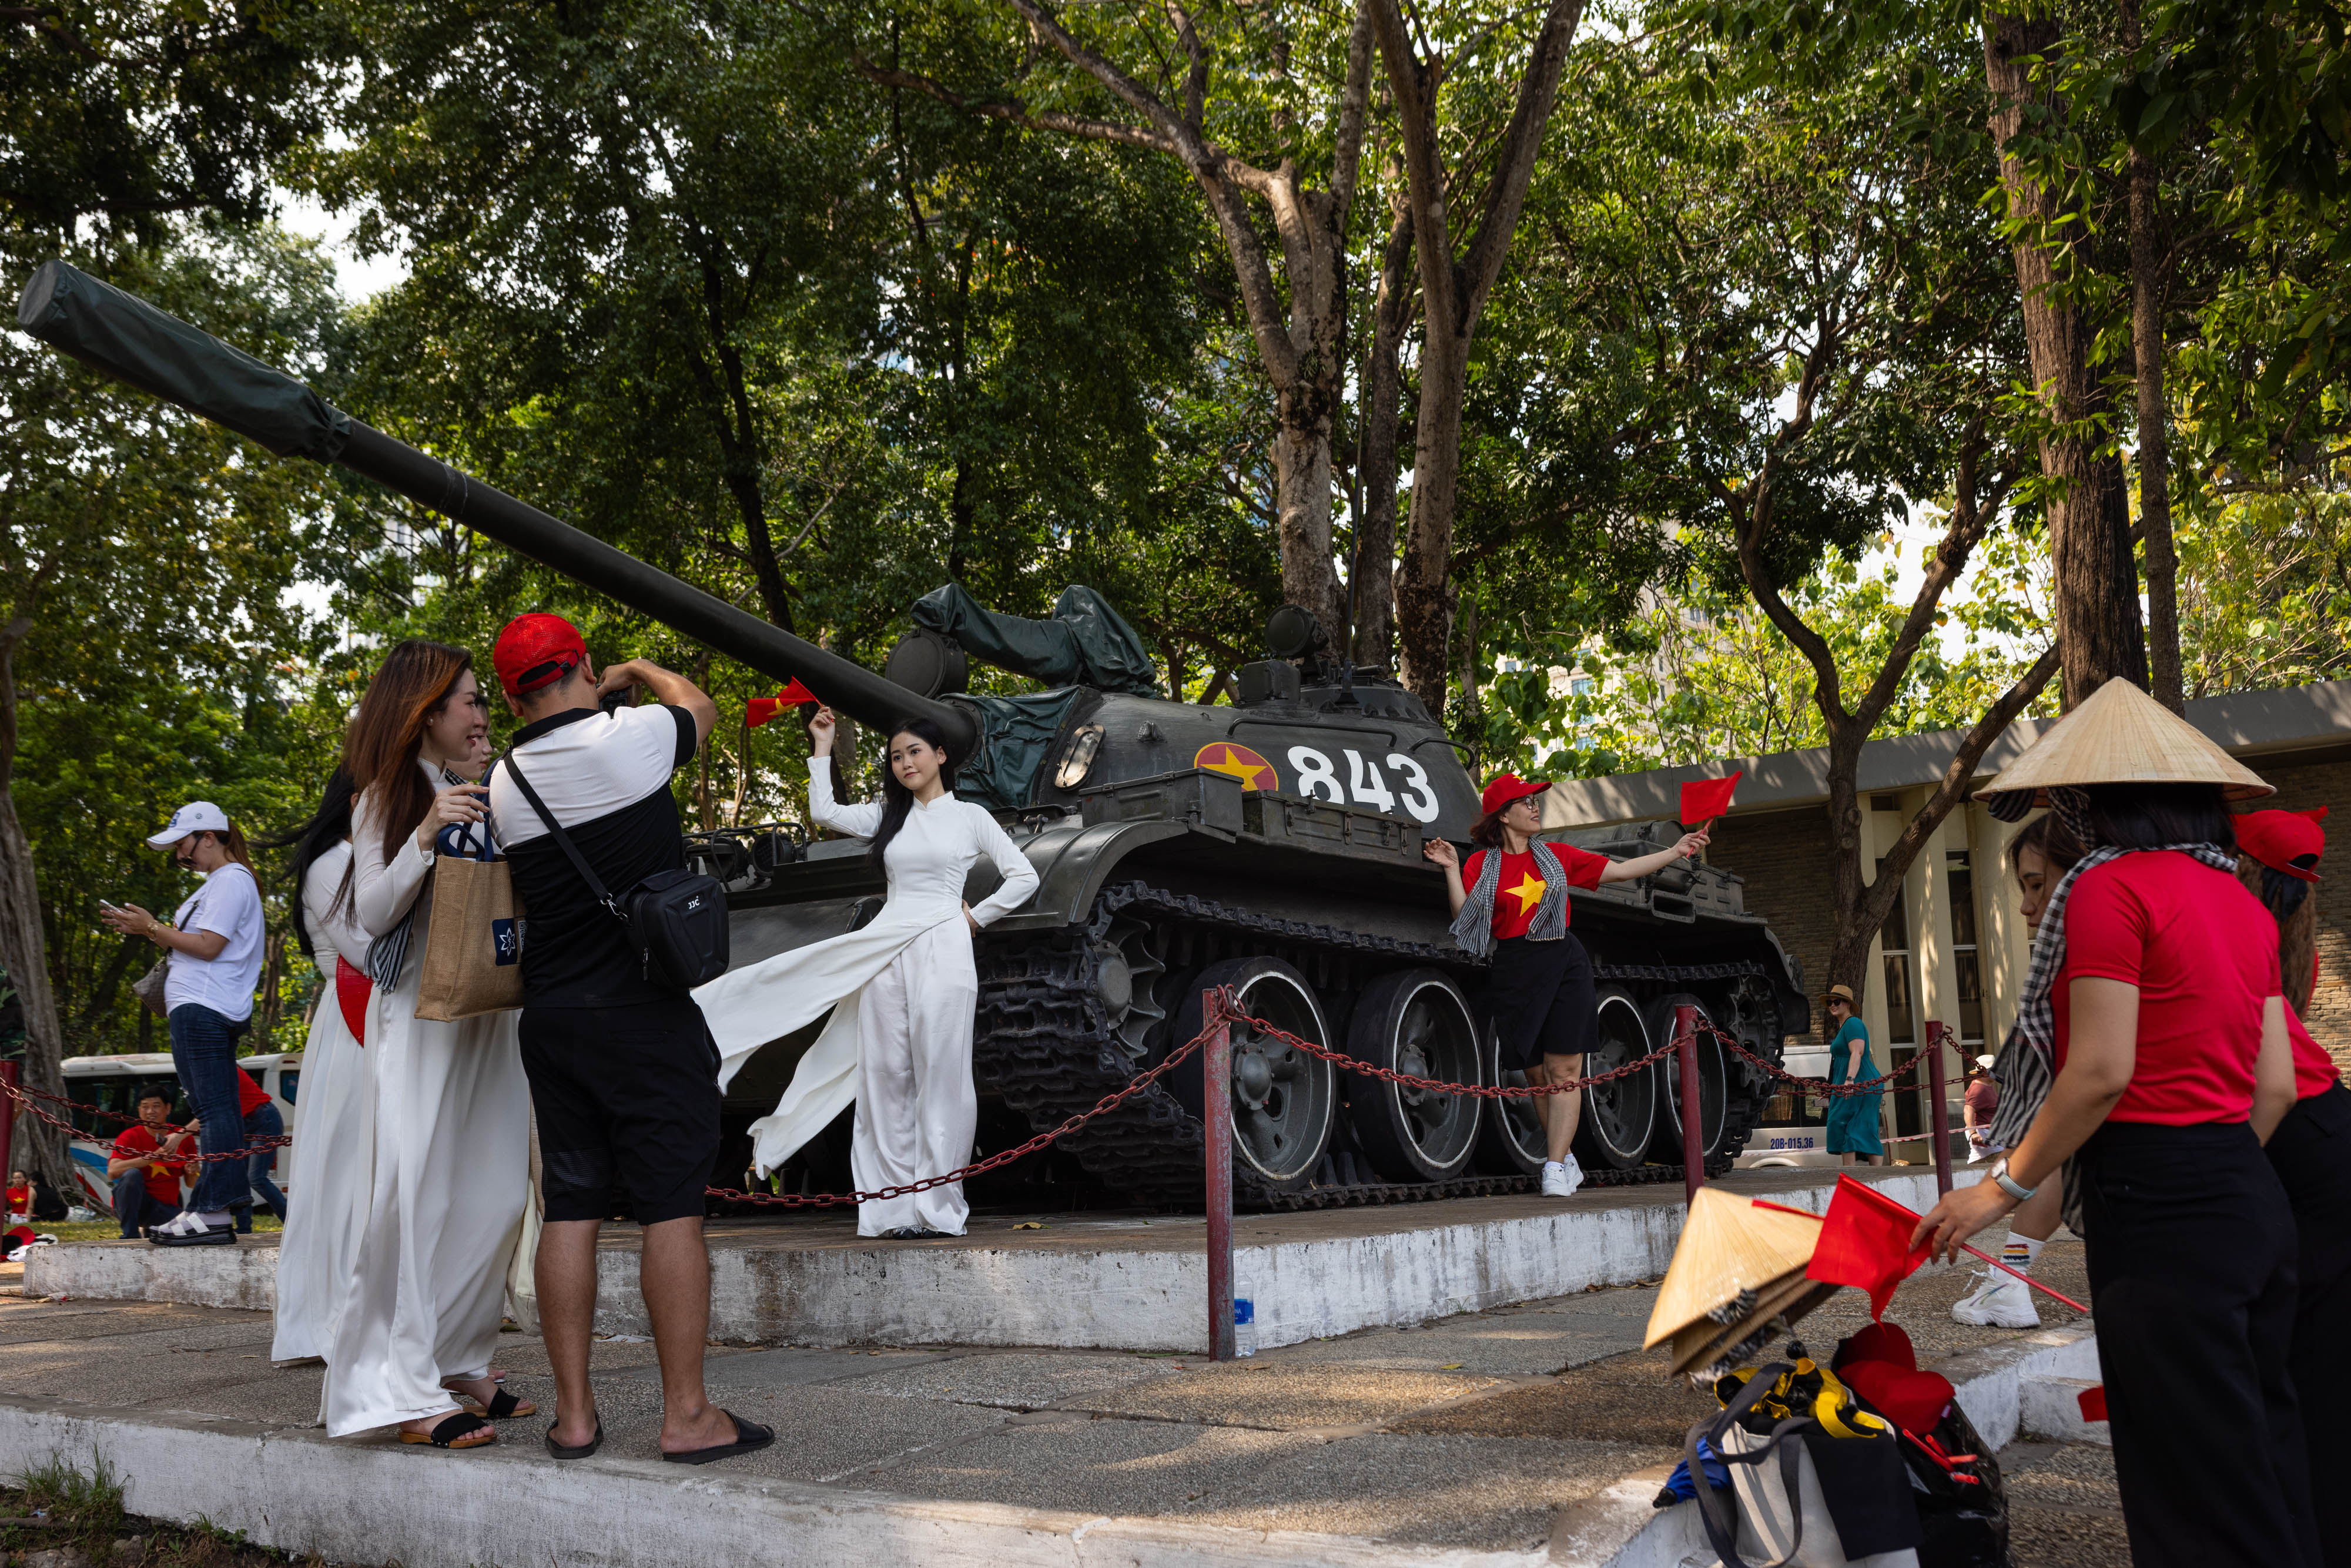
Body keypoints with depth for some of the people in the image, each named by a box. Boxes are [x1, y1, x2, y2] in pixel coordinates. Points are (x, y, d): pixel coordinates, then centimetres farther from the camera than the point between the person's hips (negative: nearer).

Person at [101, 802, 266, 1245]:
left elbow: (208, 946, -17)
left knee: (213, 1108, -13)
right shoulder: (220, 882, 25)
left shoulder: (230, 880, -8)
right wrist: (146, 929, 14)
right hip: (213, 1011, 11)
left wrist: (153, 927, -9)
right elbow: (187, 943, 24)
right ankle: (220, 1207, 9)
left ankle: (211, 1214, -16)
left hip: (203, 1009, -11)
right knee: (219, 1109, 8)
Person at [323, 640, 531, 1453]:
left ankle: (456, 1360, 17)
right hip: (417, 1014, -6)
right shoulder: (387, 798, 0)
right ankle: (405, 1387, -4)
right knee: (417, 1194, -10)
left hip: (489, 1012, 6)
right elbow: (371, 913, -6)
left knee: (498, 1193, 5)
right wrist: (426, 836, -18)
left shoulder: (489, 794, 14)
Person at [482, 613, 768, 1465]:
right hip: (647, 1015, -5)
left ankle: (574, 1413, 15)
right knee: (672, 1208, -2)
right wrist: (639, 671, 30)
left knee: (569, 1210, 9)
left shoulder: (502, 783, 6)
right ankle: (687, 1413, 2)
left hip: (550, 1019, 5)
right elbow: (701, 708, 13)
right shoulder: (630, 738, -8)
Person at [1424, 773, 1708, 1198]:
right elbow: (1464, 920, -4)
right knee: (1537, 1075, 3)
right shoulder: (1482, 864, 4)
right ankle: (1565, 1157, 18)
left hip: (1564, 964, 2)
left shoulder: (1556, 856, 12)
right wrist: (1452, 870, -10)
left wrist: (1675, 851, 12)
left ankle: (1555, 1170, -7)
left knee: (1564, 1072, -7)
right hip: (1514, 970, -1)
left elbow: (1620, 871, 15)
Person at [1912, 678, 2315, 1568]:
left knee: (2194, 1485, -2)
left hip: (2156, 1210, -9)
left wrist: (2006, 1187, -8)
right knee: (2263, 1458, 16)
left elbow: (2103, 1072, -17)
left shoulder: (2109, 887, -12)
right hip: (2251, 1198, 9)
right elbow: (2275, 1086, 12)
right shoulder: (2242, 902, 13)